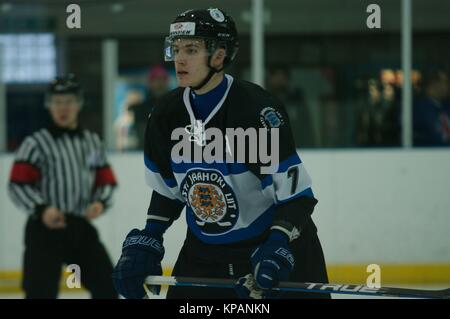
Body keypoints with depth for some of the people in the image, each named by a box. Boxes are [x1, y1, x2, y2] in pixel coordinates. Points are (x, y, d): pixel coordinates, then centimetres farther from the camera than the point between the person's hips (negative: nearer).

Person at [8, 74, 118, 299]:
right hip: (45, 229, -5)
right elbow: (18, 185, -8)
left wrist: (100, 202, -6)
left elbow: (106, 181, 16)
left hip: (81, 228, 5)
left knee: (107, 286, 4)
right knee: (41, 291, -13)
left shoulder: (92, 142, 13)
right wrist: (41, 210, -23)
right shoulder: (36, 143, -3)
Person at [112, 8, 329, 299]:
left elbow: (296, 193, -21)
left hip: (276, 245, -5)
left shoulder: (255, 107, -22)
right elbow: (167, 188, 13)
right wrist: (146, 241, 3)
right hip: (204, 250, 6)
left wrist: (277, 250, -33)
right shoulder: (167, 114, -3)